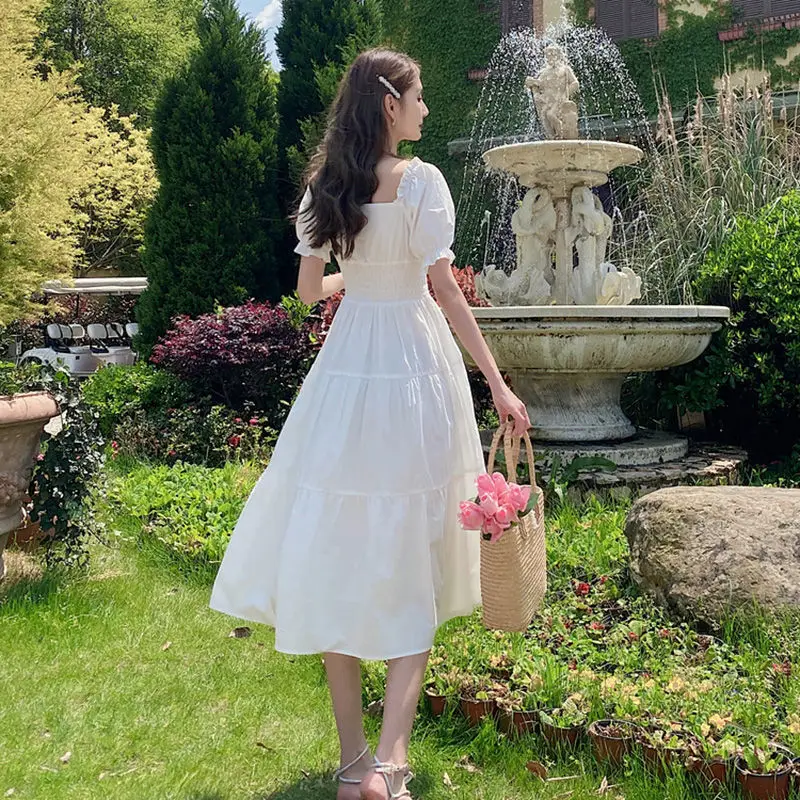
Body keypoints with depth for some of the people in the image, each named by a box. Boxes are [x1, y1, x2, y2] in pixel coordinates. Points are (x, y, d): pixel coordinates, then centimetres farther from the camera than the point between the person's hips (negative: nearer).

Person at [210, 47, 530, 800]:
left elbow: (309, 290, 11)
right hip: (412, 371, -4)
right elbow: (446, 291, -12)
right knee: (408, 569, 6)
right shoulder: (420, 180, -7)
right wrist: (497, 383, -8)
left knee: (343, 560, 9)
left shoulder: (325, 187, 7)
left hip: (344, 374, 4)